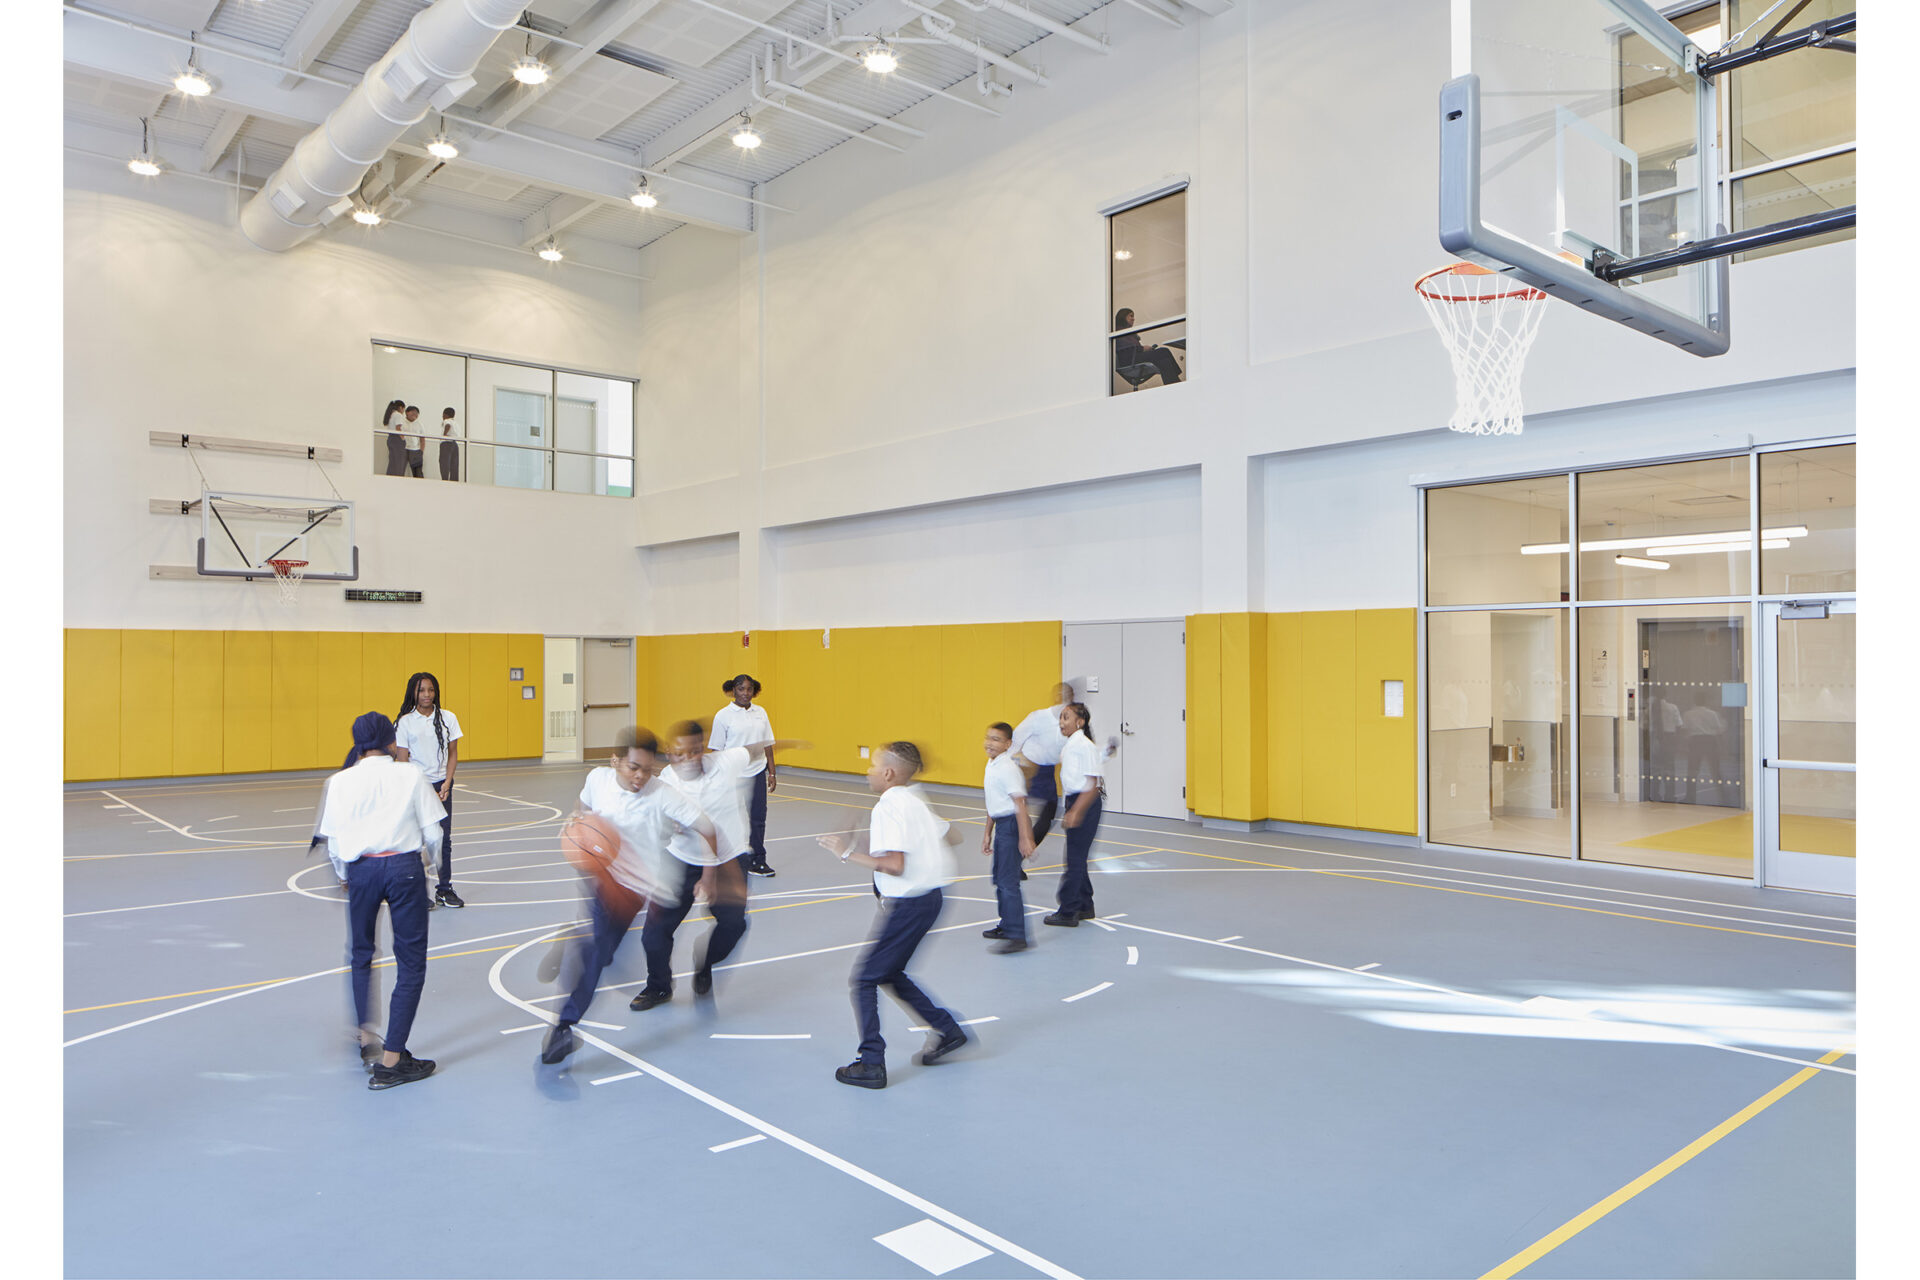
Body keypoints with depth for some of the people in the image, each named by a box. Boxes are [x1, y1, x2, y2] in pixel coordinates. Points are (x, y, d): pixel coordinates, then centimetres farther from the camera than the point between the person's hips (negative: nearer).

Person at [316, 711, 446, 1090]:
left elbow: (332, 842, 6)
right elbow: (433, 834, 0)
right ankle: (390, 1062, 3)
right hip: (404, 866, -2)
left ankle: (365, 1041, 31)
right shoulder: (411, 776, 0)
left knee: (360, 955, 24)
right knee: (411, 963, 4)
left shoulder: (340, 781, 4)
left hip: (361, 869, 2)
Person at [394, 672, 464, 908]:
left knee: (444, 839, 3)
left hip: (441, 785, 2)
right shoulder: (404, 722, -2)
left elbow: (453, 754, 7)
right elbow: (403, 760, -3)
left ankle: (444, 890, 13)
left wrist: (447, 783, -5)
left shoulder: (448, 718, 4)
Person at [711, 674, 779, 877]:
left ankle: (757, 861, 12)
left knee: (758, 817, 3)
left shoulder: (761, 713, 8)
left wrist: (771, 773, 8)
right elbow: (717, 751, -4)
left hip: (757, 773, 4)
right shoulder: (723, 716, -5)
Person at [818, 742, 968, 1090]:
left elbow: (895, 865, -24)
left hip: (907, 903, -9)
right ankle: (947, 1029, 25)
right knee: (890, 973, 21)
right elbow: (952, 836, 18)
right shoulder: (914, 800, 10)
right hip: (927, 896, 9)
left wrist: (850, 852, -17)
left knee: (864, 978, 1)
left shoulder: (889, 806, -17)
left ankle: (871, 1065, 5)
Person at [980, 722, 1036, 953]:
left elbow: (1020, 804, -22)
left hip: (1013, 826, -10)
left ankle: (1017, 936, -10)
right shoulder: (991, 764, 12)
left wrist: (1024, 838, -26)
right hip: (1001, 826, 10)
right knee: (999, 879, 19)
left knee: (1008, 881, -12)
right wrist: (987, 833, 25)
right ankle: (1006, 926, 34)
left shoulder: (1008, 768, -18)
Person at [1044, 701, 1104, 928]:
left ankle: (1068, 911, 3)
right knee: (1077, 858, 16)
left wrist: (1076, 812, -23)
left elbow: (1092, 785, -18)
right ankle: (1085, 907, 27)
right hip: (1074, 802, 9)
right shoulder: (1069, 746, 11)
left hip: (1086, 804, -9)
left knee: (1075, 858, -4)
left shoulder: (1084, 746, -16)